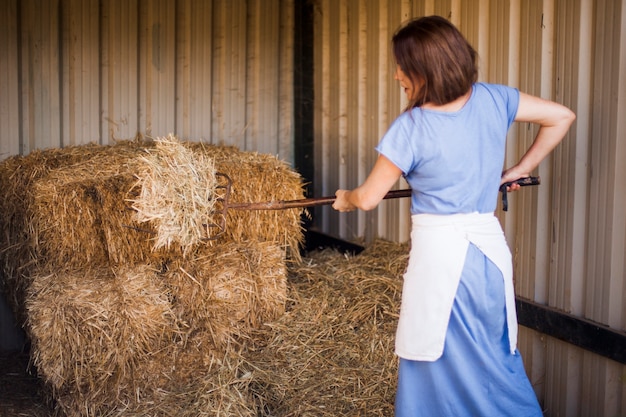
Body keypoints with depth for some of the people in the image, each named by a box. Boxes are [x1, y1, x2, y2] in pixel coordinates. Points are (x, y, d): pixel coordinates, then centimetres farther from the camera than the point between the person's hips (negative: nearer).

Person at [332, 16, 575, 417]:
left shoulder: (411, 128, -13)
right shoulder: (493, 100, 0)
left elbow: (368, 198, -4)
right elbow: (562, 116, 10)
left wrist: (345, 198, 18)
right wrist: (522, 169, 16)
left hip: (439, 250, -5)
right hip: (490, 244, 6)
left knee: (436, 360, 7)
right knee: (496, 359, 16)